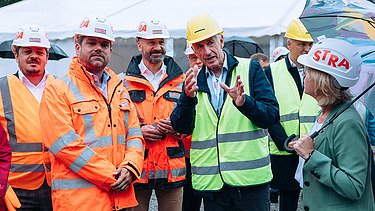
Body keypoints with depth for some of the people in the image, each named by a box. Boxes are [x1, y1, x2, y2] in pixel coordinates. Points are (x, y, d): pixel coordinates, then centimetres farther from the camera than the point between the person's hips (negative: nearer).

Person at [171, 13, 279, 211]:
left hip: (250, 179, -2)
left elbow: (271, 116, -6)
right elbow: (182, 127, -2)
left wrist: (244, 102, -24)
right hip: (211, 181, 3)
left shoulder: (250, 69, 1)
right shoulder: (194, 80, 9)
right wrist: (188, 97, -20)